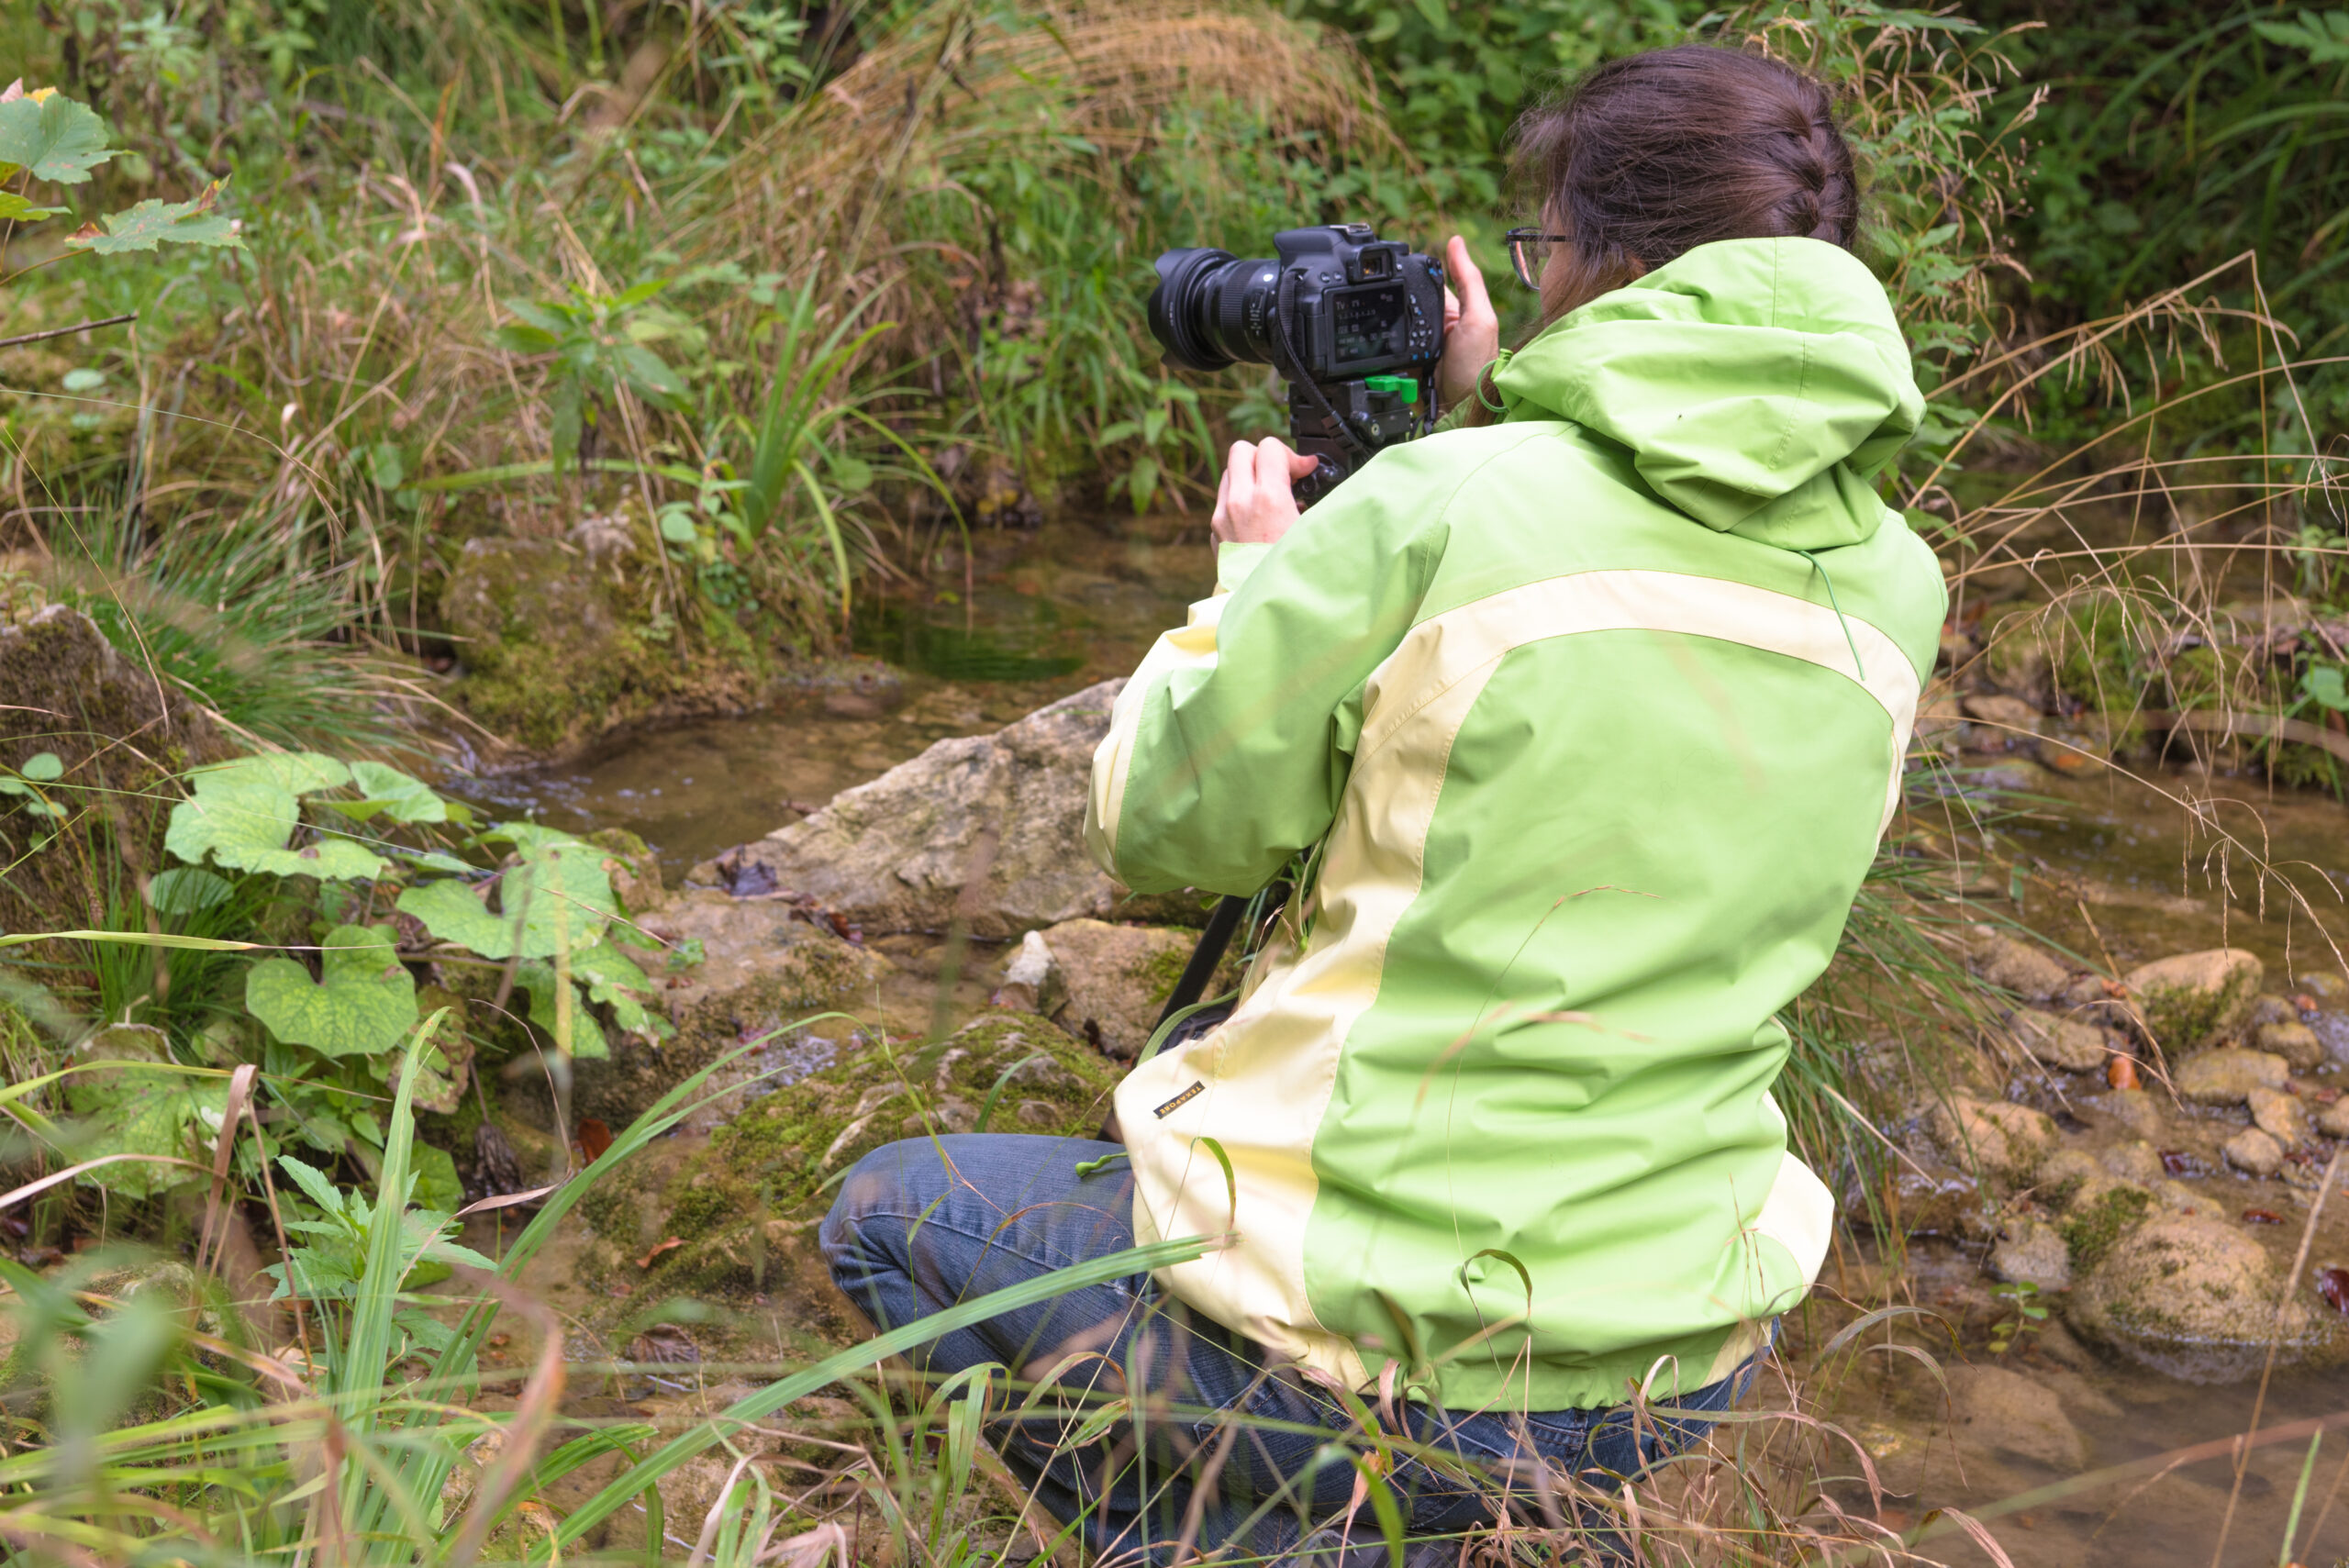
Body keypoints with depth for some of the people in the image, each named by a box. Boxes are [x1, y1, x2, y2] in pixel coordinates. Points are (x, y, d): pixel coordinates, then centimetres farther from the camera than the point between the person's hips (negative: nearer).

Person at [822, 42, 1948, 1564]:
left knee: (890, 1215, 18)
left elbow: (1163, 825, -5)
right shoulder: (1893, 589, -1)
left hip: (1368, 1366, -6)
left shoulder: (1440, 510, -18)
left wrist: (1250, 571, 11)